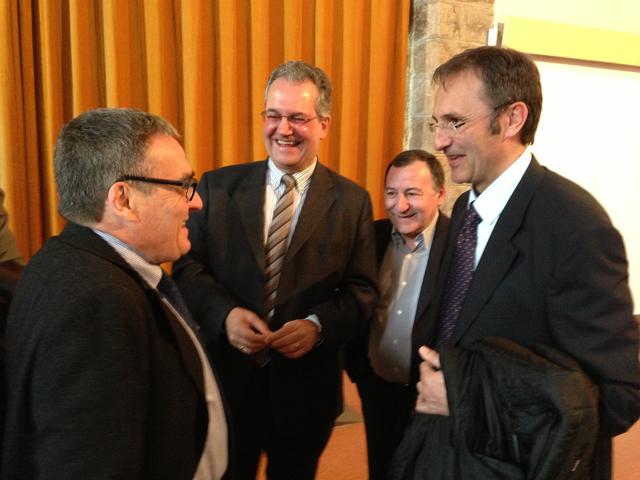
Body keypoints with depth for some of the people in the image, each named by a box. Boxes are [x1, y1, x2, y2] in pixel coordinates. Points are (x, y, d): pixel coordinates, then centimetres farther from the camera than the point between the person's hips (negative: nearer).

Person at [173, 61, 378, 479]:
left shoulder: (352, 201, -4)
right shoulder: (218, 186, -2)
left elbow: (363, 290, -4)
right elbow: (187, 264, -2)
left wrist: (318, 326, -22)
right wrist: (225, 313, -20)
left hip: (306, 385, 0)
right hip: (226, 378, 0)